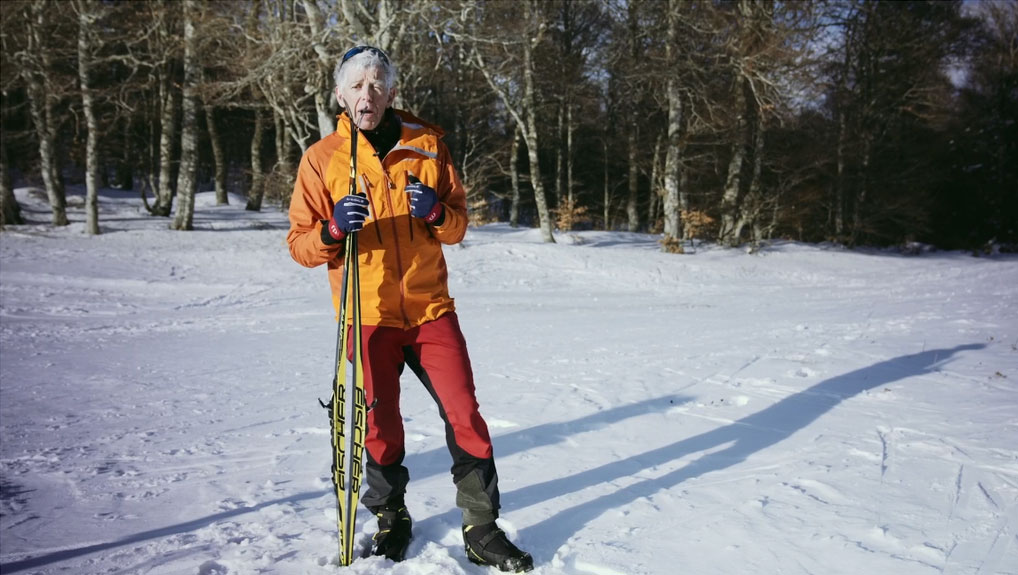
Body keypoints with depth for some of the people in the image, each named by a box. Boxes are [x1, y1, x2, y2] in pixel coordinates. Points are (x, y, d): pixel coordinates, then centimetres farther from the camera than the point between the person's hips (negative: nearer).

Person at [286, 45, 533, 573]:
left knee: (466, 416, -2)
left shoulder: (427, 143, 5)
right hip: (368, 316, -1)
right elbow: (300, 245, 0)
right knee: (380, 427, 8)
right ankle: (391, 520, 32)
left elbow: (458, 226, 9)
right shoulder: (322, 157, 1)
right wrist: (333, 229, -20)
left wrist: (437, 212, -13)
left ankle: (481, 530, 13)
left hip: (431, 308, 1)